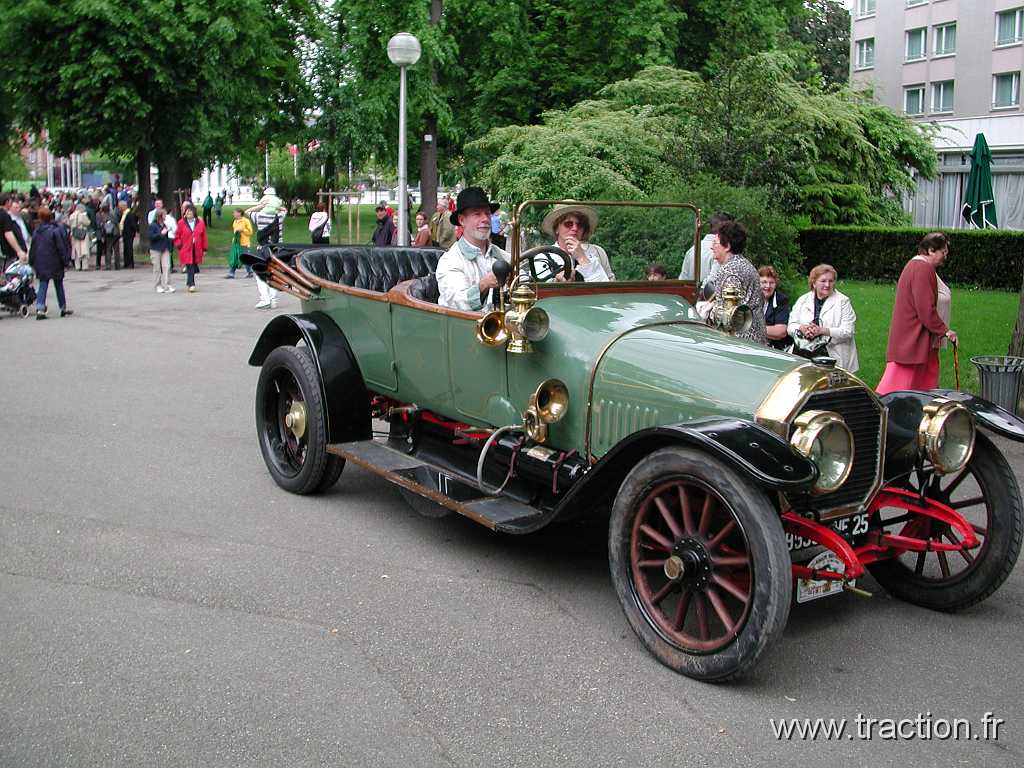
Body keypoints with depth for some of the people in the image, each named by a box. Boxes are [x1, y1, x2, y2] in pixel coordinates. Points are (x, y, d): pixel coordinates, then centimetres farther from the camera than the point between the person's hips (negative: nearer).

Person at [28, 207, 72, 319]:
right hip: (55, 263, -3)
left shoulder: (37, 231, 3)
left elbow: (33, 248, 9)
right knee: (59, 285, 9)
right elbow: (61, 247, -11)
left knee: (43, 285, 4)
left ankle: (40, 309, -12)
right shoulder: (55, 230, -11)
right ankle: (63, 309, 17)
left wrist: (32, 262, 17)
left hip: (41, 263, 3)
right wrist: (66, 260, -3)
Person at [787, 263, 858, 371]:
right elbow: (791, 326, 12)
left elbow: (848, 332, -4)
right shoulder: (802, 300, 15)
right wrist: (801, 329, -11)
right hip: (800, 353, 2)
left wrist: (822, 331, -16)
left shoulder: (843, 301, 5)